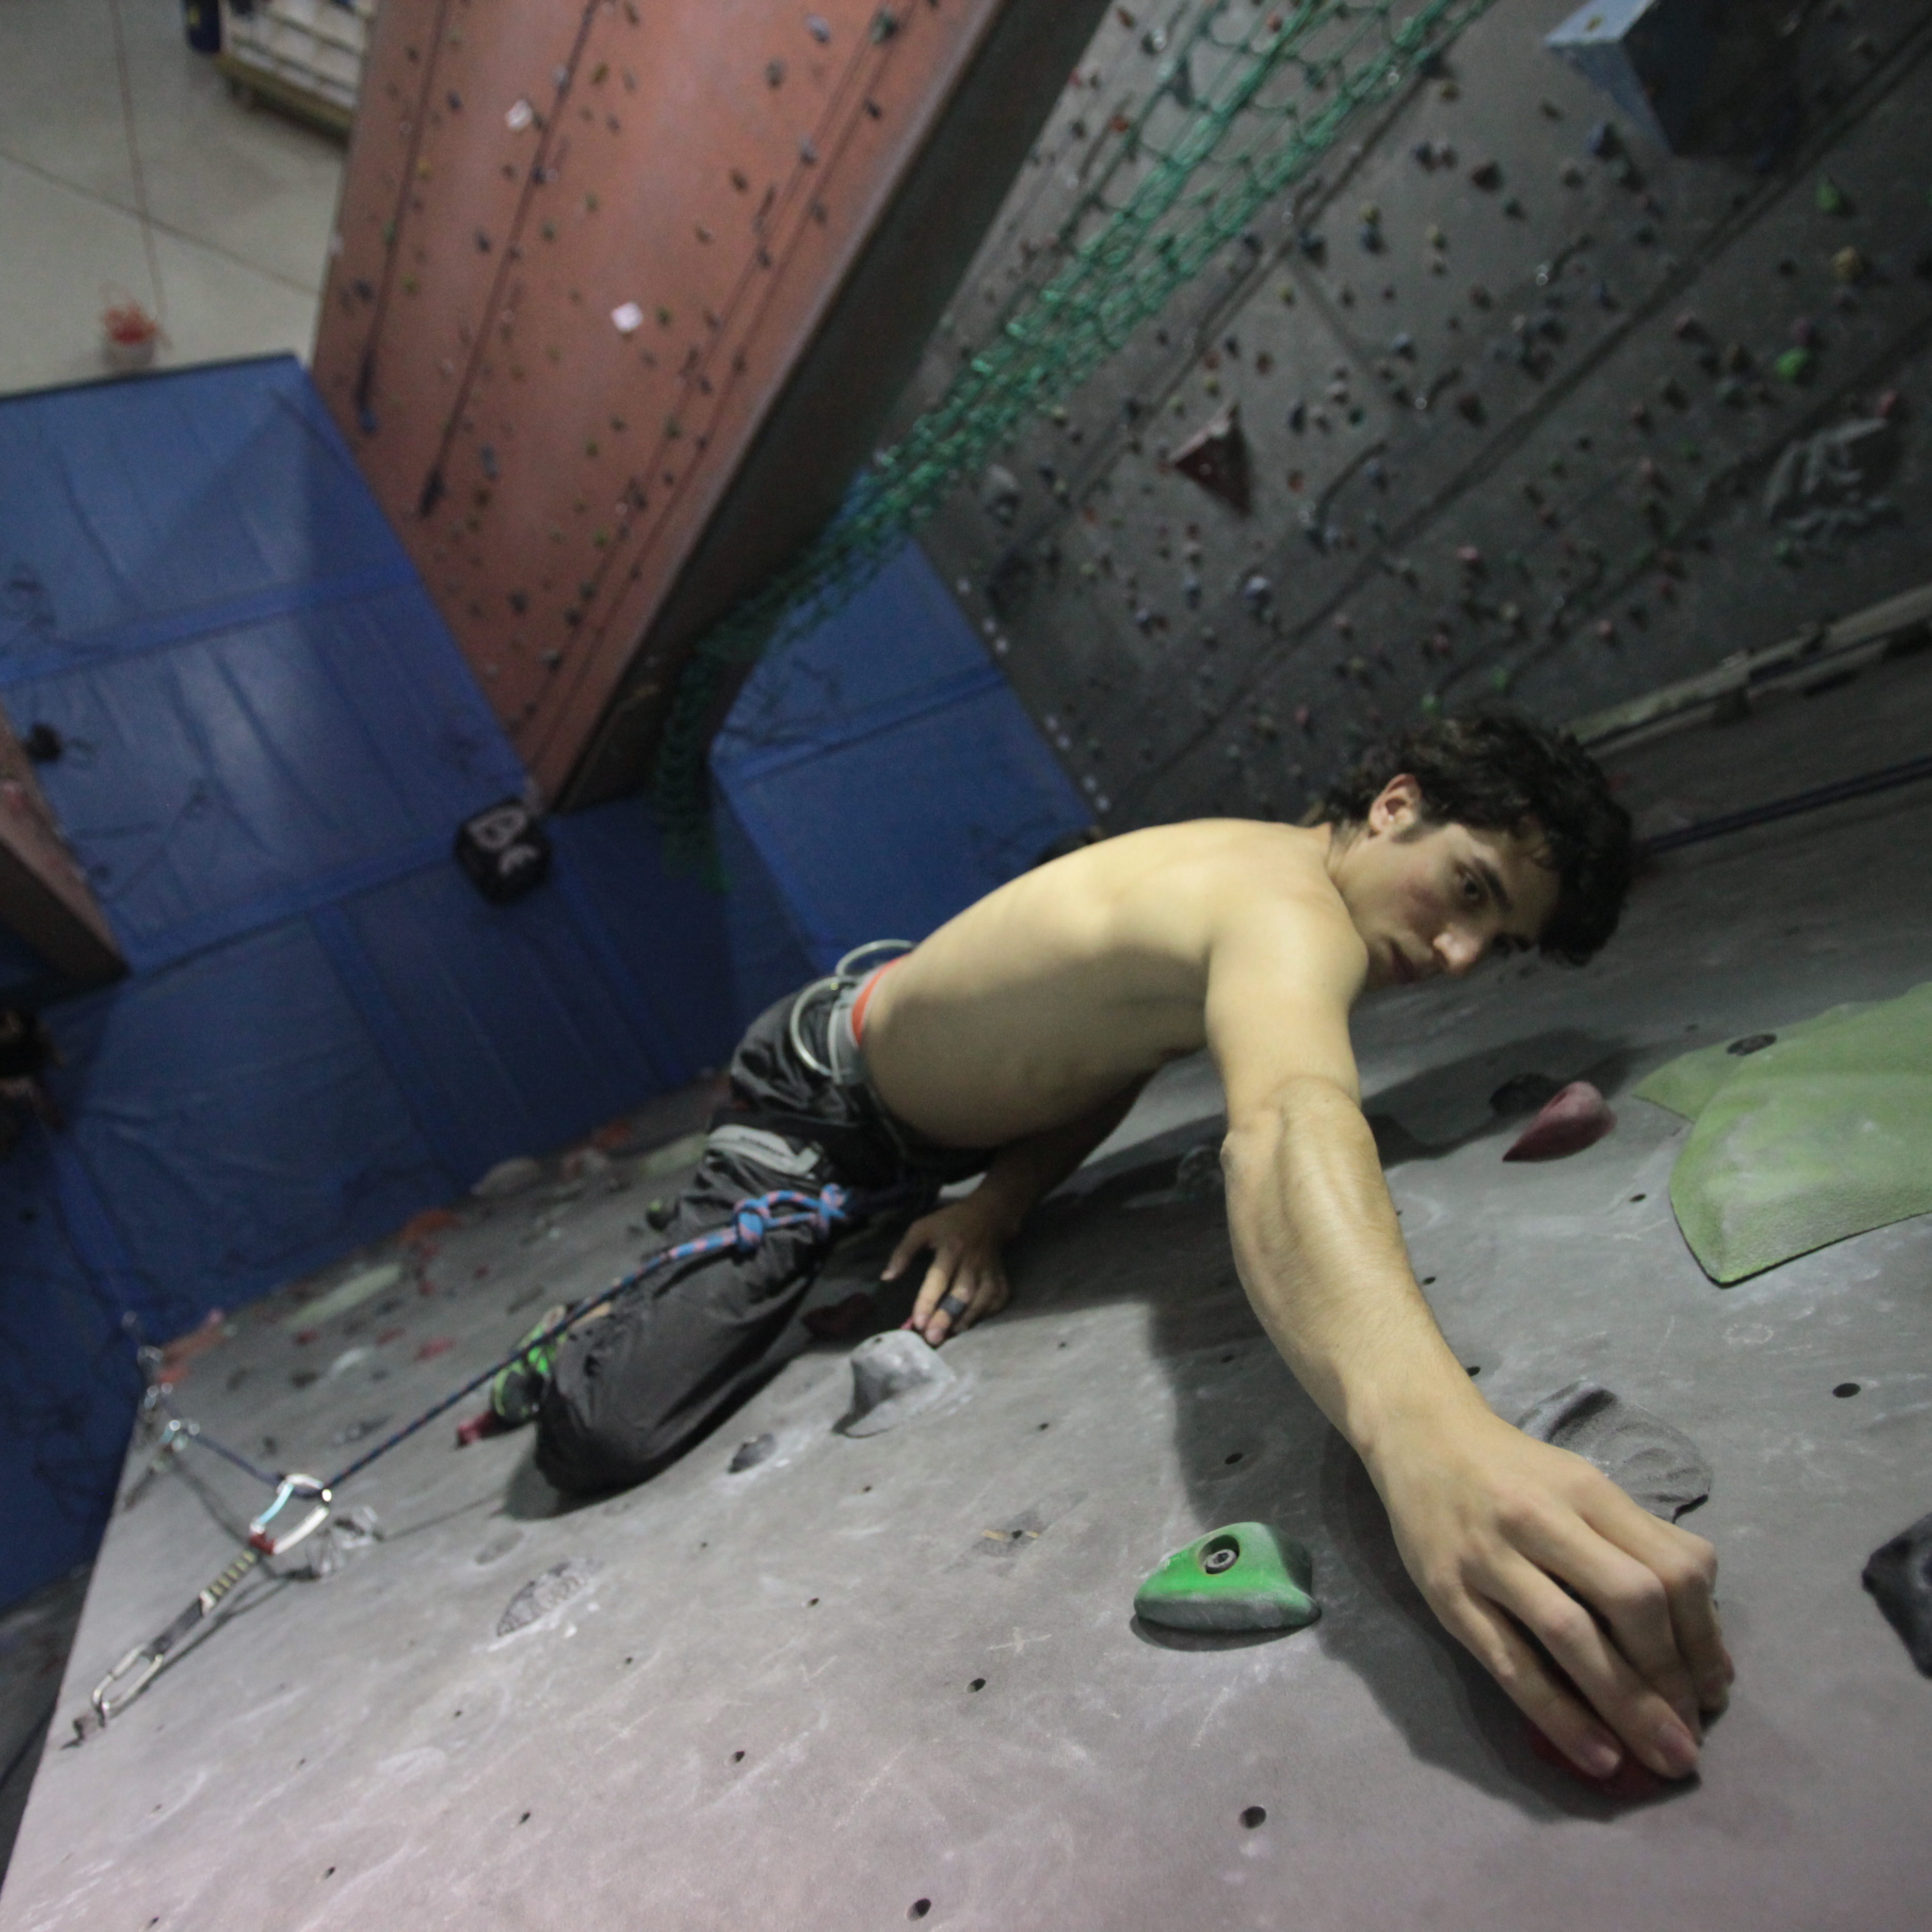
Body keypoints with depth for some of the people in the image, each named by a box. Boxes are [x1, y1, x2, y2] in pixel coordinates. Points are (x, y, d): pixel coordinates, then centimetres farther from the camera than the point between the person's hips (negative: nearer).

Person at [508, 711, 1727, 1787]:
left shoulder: (1257, 884, -6)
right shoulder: (1290, 911, -37)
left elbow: (1099, 1046, -1)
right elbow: (1288, 1126, -59)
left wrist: (995, 1203, -19)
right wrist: (1424, 1423, -76)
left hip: (938, 1109, 9)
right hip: (814, 1104, -8)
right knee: (610, 1436, -15)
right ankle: (573, 1344, 17)